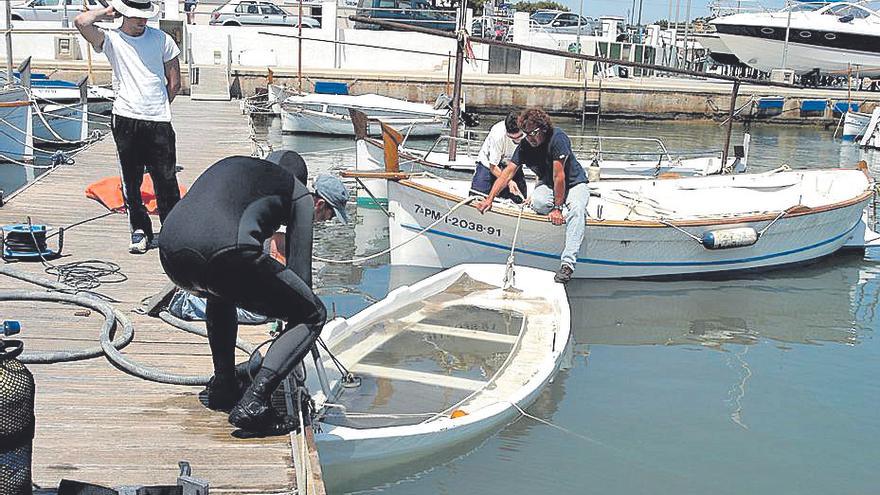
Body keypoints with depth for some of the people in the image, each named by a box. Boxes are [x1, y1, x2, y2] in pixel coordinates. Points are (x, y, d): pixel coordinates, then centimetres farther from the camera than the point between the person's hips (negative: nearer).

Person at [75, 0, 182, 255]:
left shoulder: (161, 39, 8)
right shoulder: (111, 39, 3)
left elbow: (174, 83, 13)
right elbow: (81, 22, -15)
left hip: (159, 121, 1)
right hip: (126, 121, -1)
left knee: (166, 180, 1)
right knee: (131, 181, 4)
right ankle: (139, 230, 16)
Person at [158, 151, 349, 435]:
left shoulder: (231, 166, 37)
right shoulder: (300, 195, 19)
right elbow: (299, 270, 14)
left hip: (171, 254, 7)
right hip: (225, 252, -7)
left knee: (221, 291, 41)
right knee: (314, 315, 9)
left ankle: (223, 388, 33)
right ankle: (253, 404, -4)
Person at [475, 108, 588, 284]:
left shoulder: (557, 138, -27)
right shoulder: (524, 146, -10)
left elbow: (559, 176, -28)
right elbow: (507, 173, -10)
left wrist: (558, 208, -27)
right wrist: (489, 198, -20)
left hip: (574, 183, -4)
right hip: (548, 185, 4)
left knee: (576, 210, -36)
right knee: (538, 203, -33)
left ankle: (567, 263, -42)